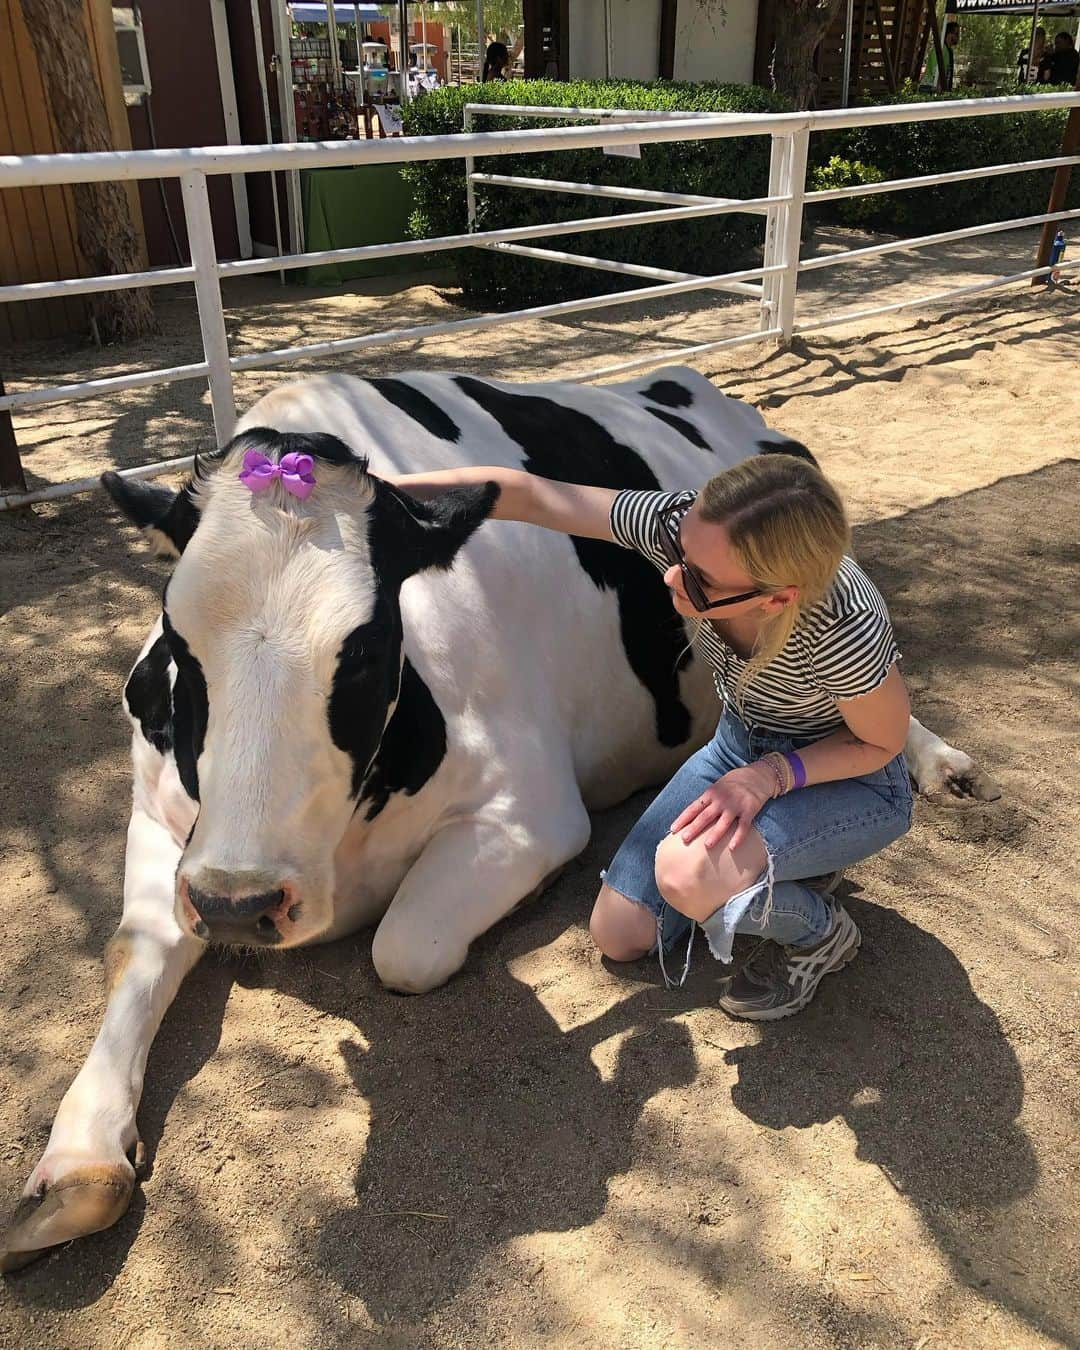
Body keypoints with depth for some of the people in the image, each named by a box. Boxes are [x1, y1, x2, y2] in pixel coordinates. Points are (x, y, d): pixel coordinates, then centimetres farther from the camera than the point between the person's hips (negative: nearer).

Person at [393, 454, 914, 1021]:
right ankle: (789, 858, 21)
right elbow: (526, 494, -22)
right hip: (741, 744, 5)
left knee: (686, 874, -34)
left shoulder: (840, 629, -39)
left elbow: (884, 743, -17)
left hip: (850, 779, -5)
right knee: (618, 936, 4)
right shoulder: (688, 526, -29)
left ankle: (821, 931, -1)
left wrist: (771, 775, -31)